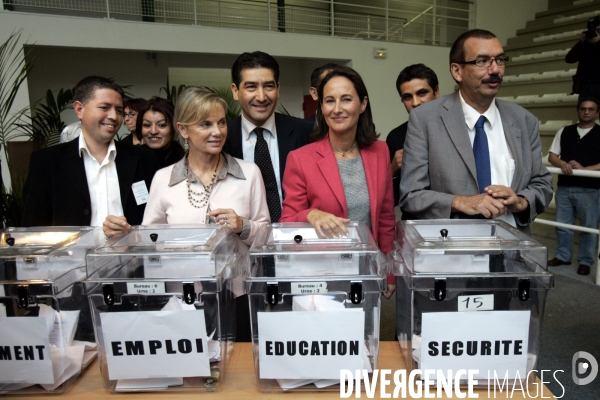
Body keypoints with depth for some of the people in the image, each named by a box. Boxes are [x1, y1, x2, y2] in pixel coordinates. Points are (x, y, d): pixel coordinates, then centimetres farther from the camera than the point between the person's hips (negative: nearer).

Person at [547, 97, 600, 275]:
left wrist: (584, 168, -19)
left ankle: (585, 261, 19)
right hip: (564, 187, 3)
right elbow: (552, 156, 7)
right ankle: (563, 256, 26)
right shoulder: (564, 132, 10)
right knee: (562, 224, 11)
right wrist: (563, 164, -13)